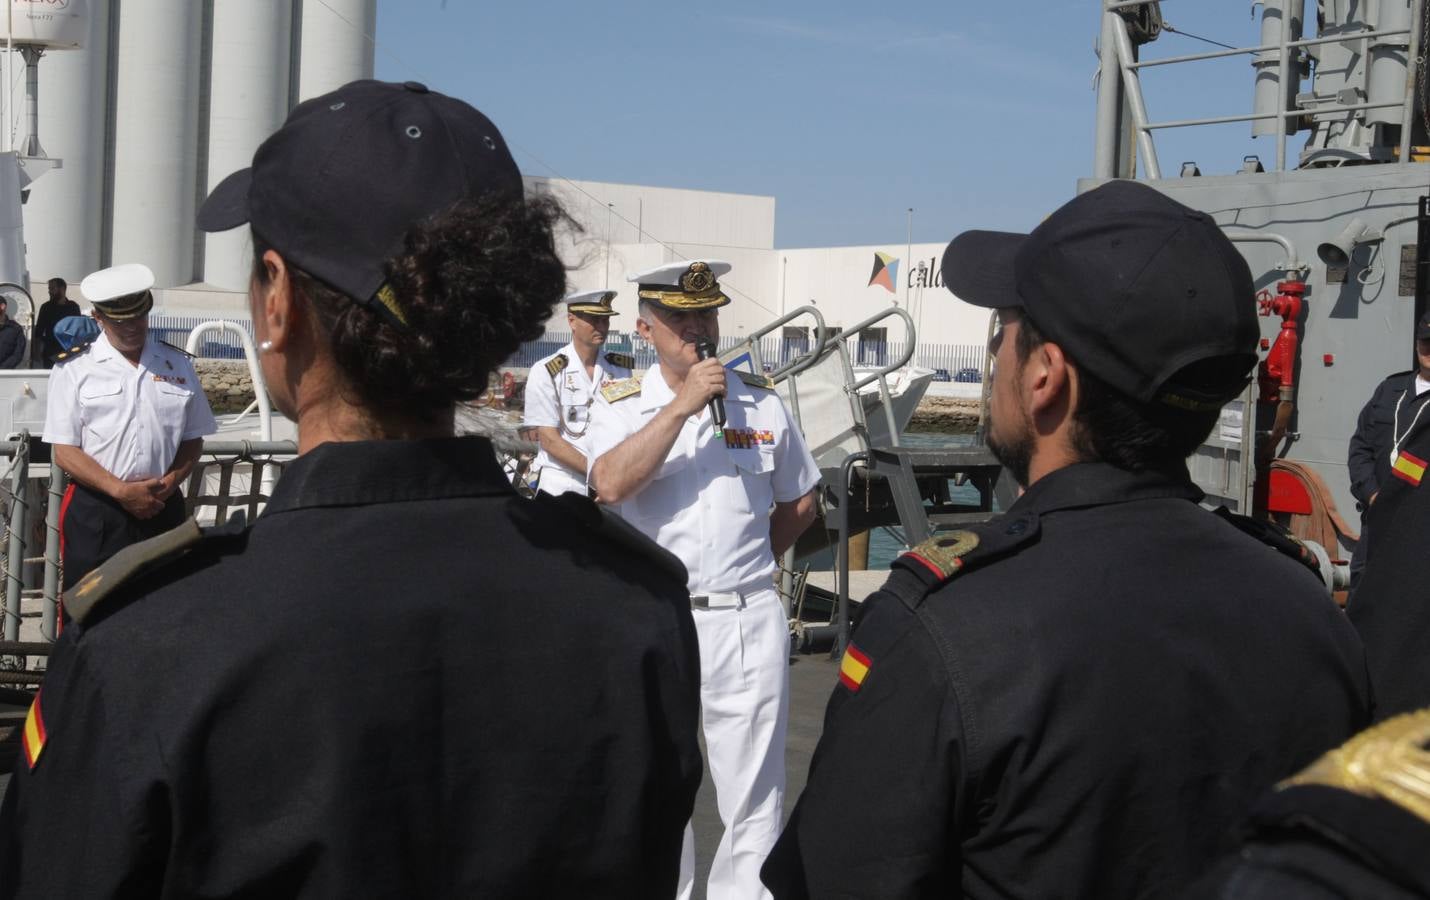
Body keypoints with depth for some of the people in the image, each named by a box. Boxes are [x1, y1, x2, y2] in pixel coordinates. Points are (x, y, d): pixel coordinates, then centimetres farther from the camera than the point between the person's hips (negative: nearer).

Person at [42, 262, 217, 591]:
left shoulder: (177, 365, 9)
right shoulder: (74, 370, 0)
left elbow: (193, 440, 13)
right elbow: (65, 451, -3)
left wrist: (168, 483, -6)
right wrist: (121, 491, -14)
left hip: (162, 510, 3)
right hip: (94, 513, -3)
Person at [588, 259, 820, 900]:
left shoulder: (760, 401, 6)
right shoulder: (621, 405, 0)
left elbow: (800, 501, 18)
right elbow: (610, 485, -21)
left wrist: (750, 563, 8)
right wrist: (682, 405, -21)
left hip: (749, 619, 1)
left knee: (754, 794, 6)